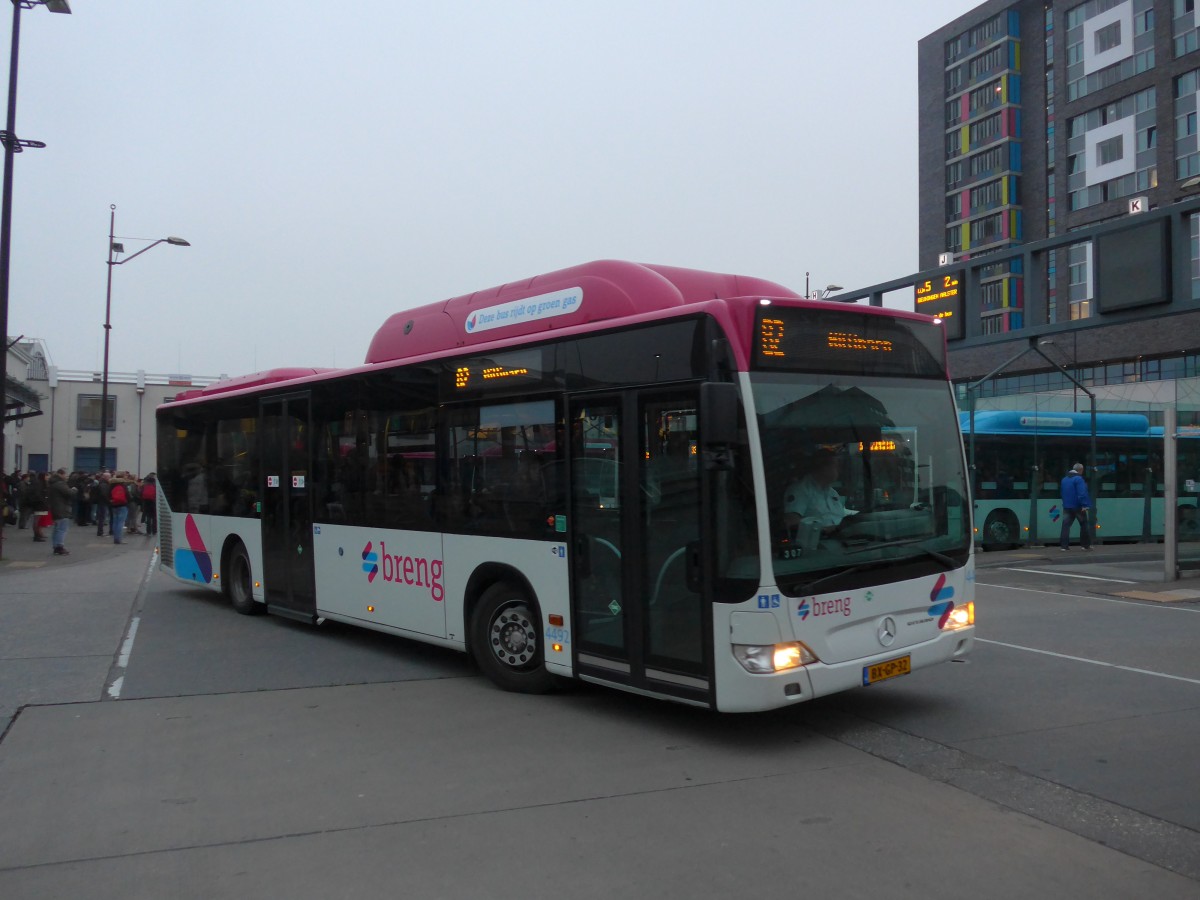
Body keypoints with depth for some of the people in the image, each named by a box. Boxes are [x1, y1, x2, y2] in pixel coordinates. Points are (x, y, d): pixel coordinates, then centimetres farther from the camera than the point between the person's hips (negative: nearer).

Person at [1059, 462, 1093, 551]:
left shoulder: (1064, 479, 14)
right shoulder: (1078, 479, -12)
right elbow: (1082, 493, -20)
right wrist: (1084, 505, -21)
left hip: (1067, 506, 6)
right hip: (1078, 506, -6)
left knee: (1066, 525, 0)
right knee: (1084, 525, 8)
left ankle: (1063, 545, -7)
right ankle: (1086, 545, 14)